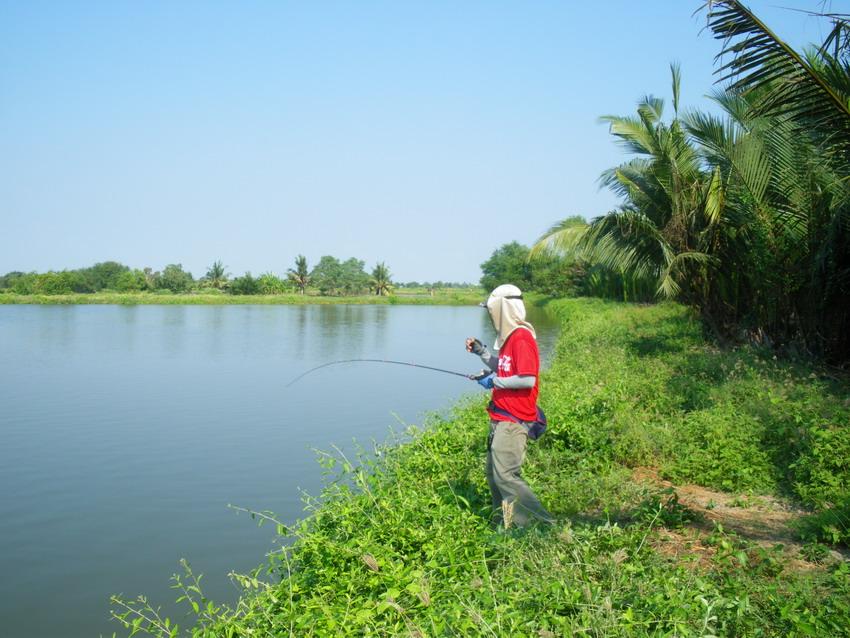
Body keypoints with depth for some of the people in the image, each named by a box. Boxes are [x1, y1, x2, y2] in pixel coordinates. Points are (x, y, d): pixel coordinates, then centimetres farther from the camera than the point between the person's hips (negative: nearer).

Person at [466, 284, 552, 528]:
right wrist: (482, 352, 15)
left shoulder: (522, 337, -17)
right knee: (493, 472, 16)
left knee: (506, 475, -13)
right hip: (501, 416, 11)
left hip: (513, 420, -11)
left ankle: (544, 525, -7)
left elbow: (527, 379, -25)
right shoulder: (510, 336, 14)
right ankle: (503, 524, 27)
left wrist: (494, 381, -15)